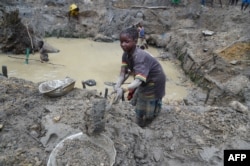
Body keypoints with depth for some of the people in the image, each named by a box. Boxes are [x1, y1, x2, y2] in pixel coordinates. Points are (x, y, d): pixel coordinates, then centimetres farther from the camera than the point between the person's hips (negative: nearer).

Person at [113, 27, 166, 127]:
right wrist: (118, 85, -38)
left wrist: (123, 89, -64)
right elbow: (123, 72, -18)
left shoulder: (140, 57, -38)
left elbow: (138, 80, -47)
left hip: (154, 81, -7)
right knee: (137, 102, 28)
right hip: (145, 80, 8)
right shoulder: (126, 54, -12)